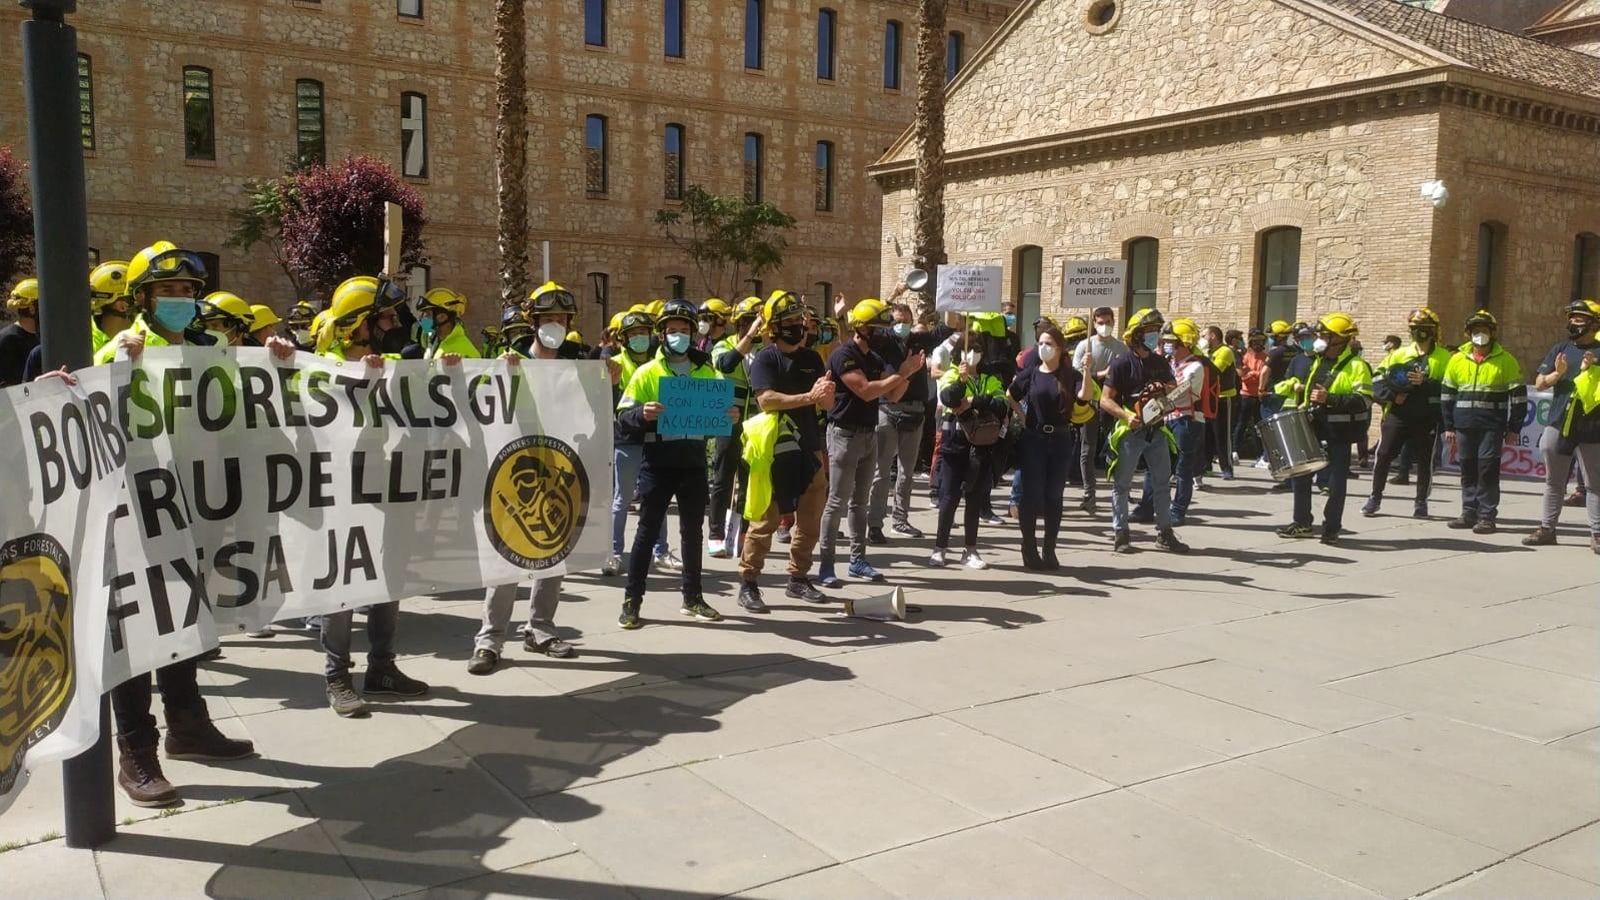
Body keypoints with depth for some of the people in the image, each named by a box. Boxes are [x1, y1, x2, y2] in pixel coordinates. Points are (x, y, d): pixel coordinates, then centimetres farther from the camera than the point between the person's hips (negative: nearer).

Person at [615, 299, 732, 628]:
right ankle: (632, 600, 7)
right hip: (658, 462, -3)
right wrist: (642, 414, -25)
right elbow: (623, 419, -4)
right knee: (648, 530, 0)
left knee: (693, 530, 12)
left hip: (693, 462, 3)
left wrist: (731, 414, -7)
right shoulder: (647, 372, 1)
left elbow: (718, 410, 15)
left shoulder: (707, 372, 10)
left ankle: (692, 597, 24)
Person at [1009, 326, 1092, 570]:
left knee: (1054, 496, 5)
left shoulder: (1070, 376, 2)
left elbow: (1084, 396, -15)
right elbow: (1009, 397, 6)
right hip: (1033, 440, -1)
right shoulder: (1030, 373, 2)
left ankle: (1049, 550, 13)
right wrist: (1021, 420, -2)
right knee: (1032, 494, -1)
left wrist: (1087, 371, -25)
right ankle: (1029, 551, 7)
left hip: (1061, 441, 1)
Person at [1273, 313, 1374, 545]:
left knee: (1336, 479, 2)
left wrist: (1330, 399, -28)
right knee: (1299, 471, 9)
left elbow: (1363, 400, -20)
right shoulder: (1311, 360, 9)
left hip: (1339, 429, -6)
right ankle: (1302, 523, 21)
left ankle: (1332, 528, 13)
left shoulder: (1356, 366, -11)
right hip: (1310, 424, 6)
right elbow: (1293, 383, 24)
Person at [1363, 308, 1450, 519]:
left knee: (1425, 460, 5)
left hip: (1426, 420, -2)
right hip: (1397, 415, 2)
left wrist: (1424, 383, -19)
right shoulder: (1398, 354, 10)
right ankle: (1375, 498, 13)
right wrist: (1392, 395, -10)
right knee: (1383, 456, 1)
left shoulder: (1443, 358, 2)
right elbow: (1377, 380, 5)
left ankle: (1421, 502, 18)